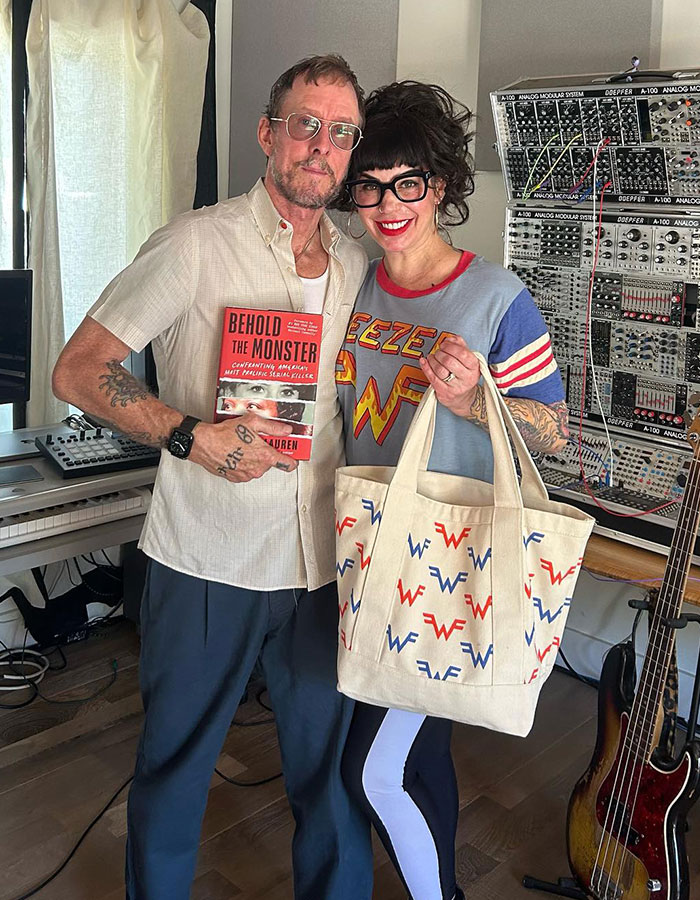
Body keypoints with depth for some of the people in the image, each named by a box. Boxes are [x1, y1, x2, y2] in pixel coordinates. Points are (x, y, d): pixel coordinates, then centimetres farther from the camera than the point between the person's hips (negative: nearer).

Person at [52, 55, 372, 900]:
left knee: (331, 768, 15)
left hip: (322, 566, 4)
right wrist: (193, 435, -21)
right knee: (174, 766, 14)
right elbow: (77, 369, -9)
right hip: (206, 562, -4)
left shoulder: (358, 267, 8)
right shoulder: (197, 244, -8)